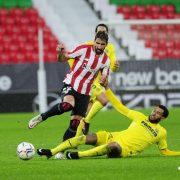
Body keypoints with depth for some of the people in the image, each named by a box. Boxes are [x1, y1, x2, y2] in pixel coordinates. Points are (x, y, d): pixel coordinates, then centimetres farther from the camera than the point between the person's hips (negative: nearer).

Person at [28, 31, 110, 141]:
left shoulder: (106, 60, 3)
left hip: (85, 92, 4)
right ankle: (41, 118, -16)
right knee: (68, 105, -36)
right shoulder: (84, 49, -9)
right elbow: (63, 58, -3)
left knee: (75, 124, -3)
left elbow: (104, 76, 13)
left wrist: (104, 81, -11)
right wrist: (60, 53, -27)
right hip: (70, 84, -4)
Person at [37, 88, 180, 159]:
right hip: (113, 137, 3)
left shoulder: (161, 132, 11)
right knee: (87, 138, -19)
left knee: (113, 146, -41)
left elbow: (165, 151, 19)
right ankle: (51, 152, -19)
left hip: (124, 150, -3)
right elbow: (121, 108, 17)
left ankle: (78, 155, -40)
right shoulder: (140, 117, 16)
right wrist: (106, 89, 12)